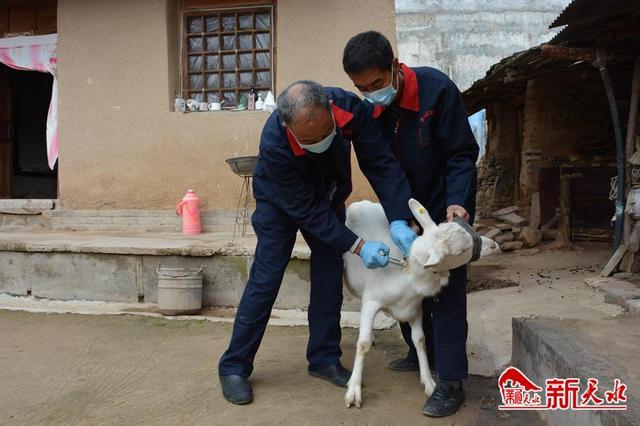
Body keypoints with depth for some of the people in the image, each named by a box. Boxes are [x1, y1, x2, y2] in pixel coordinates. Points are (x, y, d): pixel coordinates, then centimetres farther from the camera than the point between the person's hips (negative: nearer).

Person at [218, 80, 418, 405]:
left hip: (328, 196, 4)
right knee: (266, 278, -7)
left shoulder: (351, 108, -32)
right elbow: (305, 210, -32)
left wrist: (399, 220, -36)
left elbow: (381, 163, -25)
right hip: (281, 203, -4)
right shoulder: (274, 143, -40)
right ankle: (234, 367, 7)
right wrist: (357, 246, -34)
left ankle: (324, 359, 18)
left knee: (330, 276, 2)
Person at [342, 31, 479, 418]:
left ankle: (451, 381, 1)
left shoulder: (437, 89, -25)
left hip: (448, 205, -5)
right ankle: (422, 354, 29)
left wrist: (457, 201, -33)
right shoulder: (369, 109, -8)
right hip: (408, 207, 6)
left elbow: (463, 153, -20)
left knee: (447, 289, -6)